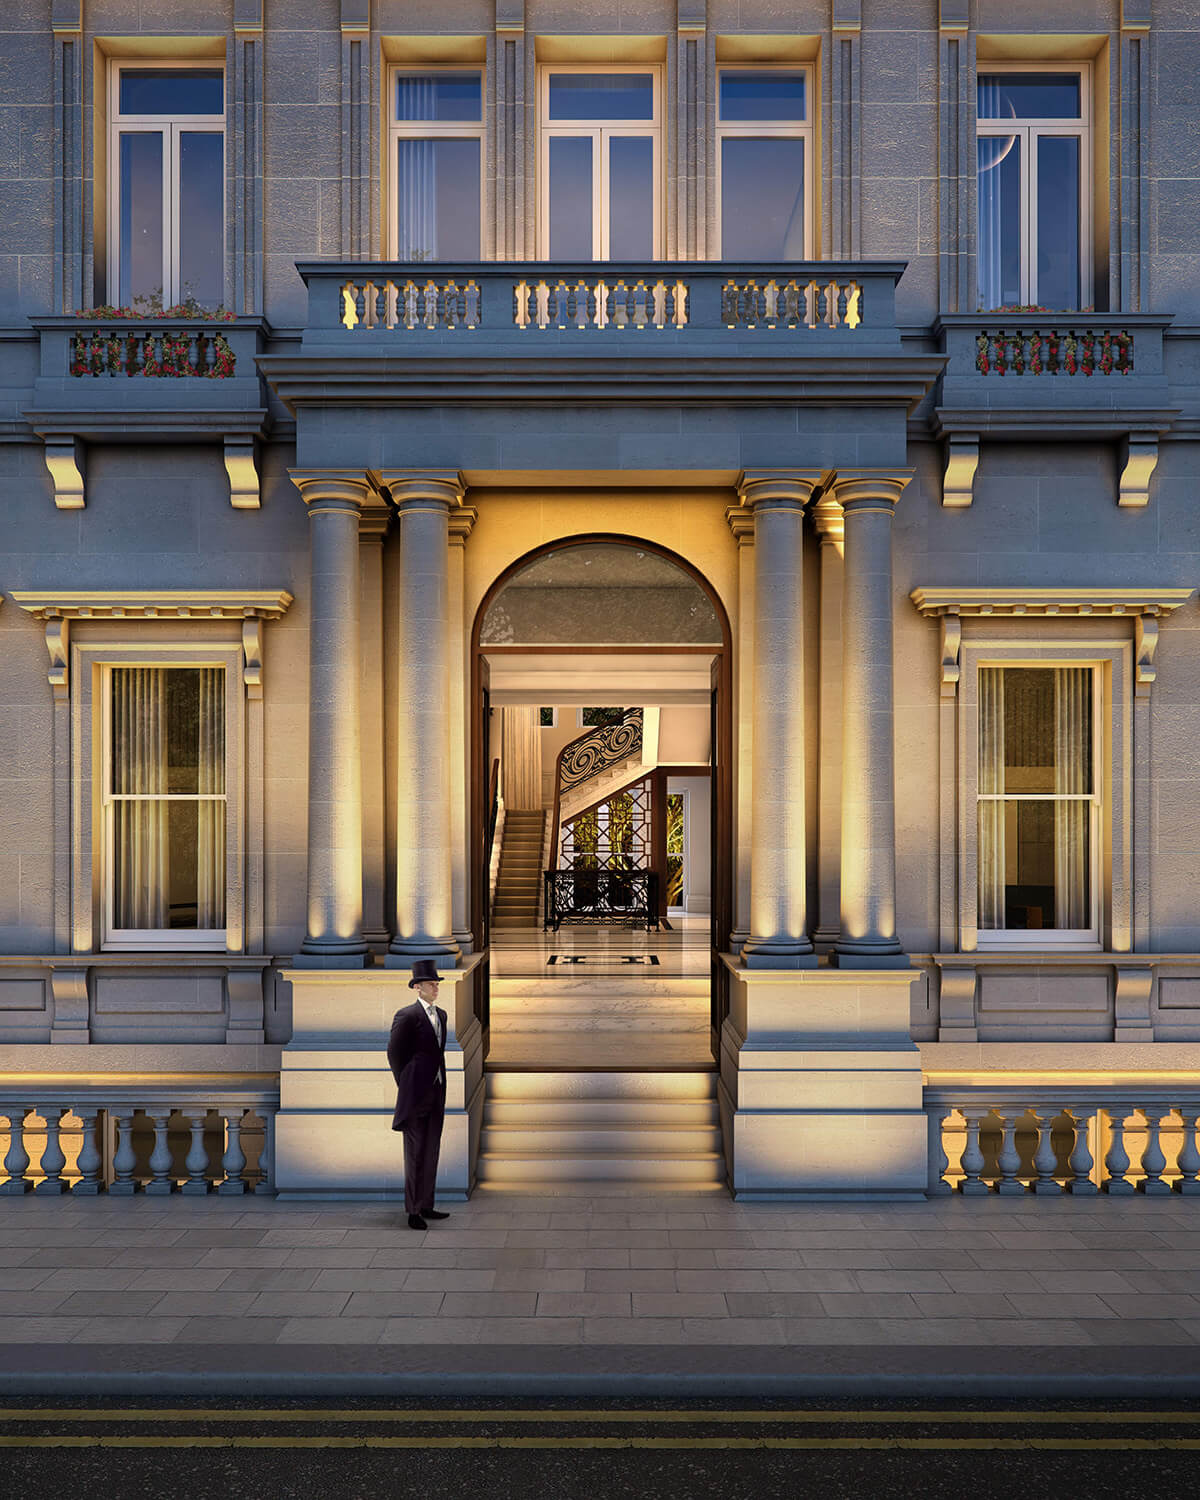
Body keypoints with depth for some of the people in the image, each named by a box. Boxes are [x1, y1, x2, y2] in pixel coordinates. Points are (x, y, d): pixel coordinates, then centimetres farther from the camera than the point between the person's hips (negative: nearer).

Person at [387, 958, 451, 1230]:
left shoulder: (441, 1014, 12)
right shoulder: (407, 1016, -11)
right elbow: (394, 1053, -7)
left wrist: (438, 1082, 13)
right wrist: (406, 1086, -2)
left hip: (436, 1092, 7)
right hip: (416, 1095, -7)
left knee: (431, 1151, 12)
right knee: (415, 1153, -1)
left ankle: (426, 1206, 20)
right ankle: (413, 1211, 7)